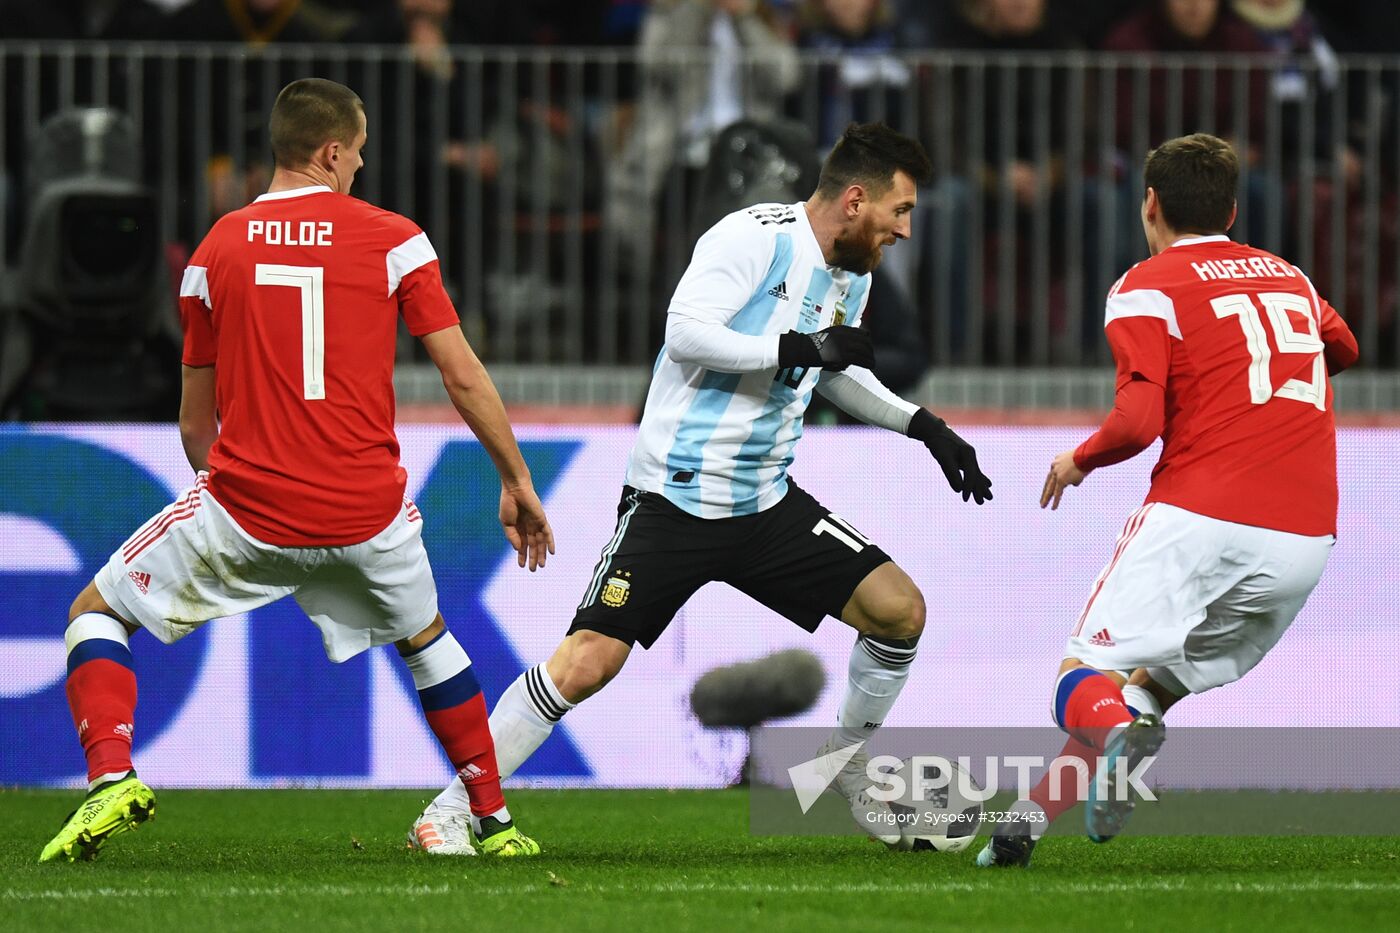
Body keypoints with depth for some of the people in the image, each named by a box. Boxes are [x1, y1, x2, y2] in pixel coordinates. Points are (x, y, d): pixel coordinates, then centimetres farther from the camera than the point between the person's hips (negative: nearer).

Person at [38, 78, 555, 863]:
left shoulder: (215, 252, 5)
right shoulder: (394, 241, 1)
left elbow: (196, 424, 12)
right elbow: (465, 377, 0)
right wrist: (518, 483, 11)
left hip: (246, 505, -1)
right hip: (368, 516, 1)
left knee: (97, 614, 14)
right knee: (426, 640, 30)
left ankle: (112, 778, -9)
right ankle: (494, 822, 30)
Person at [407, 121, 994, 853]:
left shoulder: (853, 279, 10)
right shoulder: (754, 238, -16)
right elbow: (686, 332, -26)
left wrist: (923, 427, 24)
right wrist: (798, 347, -25)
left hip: (766, 503, 7)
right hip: (673, 500, -7)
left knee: (898, 609, -3)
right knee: (589, 660, -15)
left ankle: (849, 768, 19)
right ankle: (452, 807, -3)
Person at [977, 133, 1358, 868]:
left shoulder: (1148, 287, 2)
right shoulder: (1289, 275, 21)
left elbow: (1139, 419, -10)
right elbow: (1342, 348, 43)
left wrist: (1080, 460, 8)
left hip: (1200, 518, -6)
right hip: (1304, 543, 6)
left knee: (1084, 683, -5)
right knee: (1149, 688, 17)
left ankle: (1117, 742, -40)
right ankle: (1028, 822, 3)